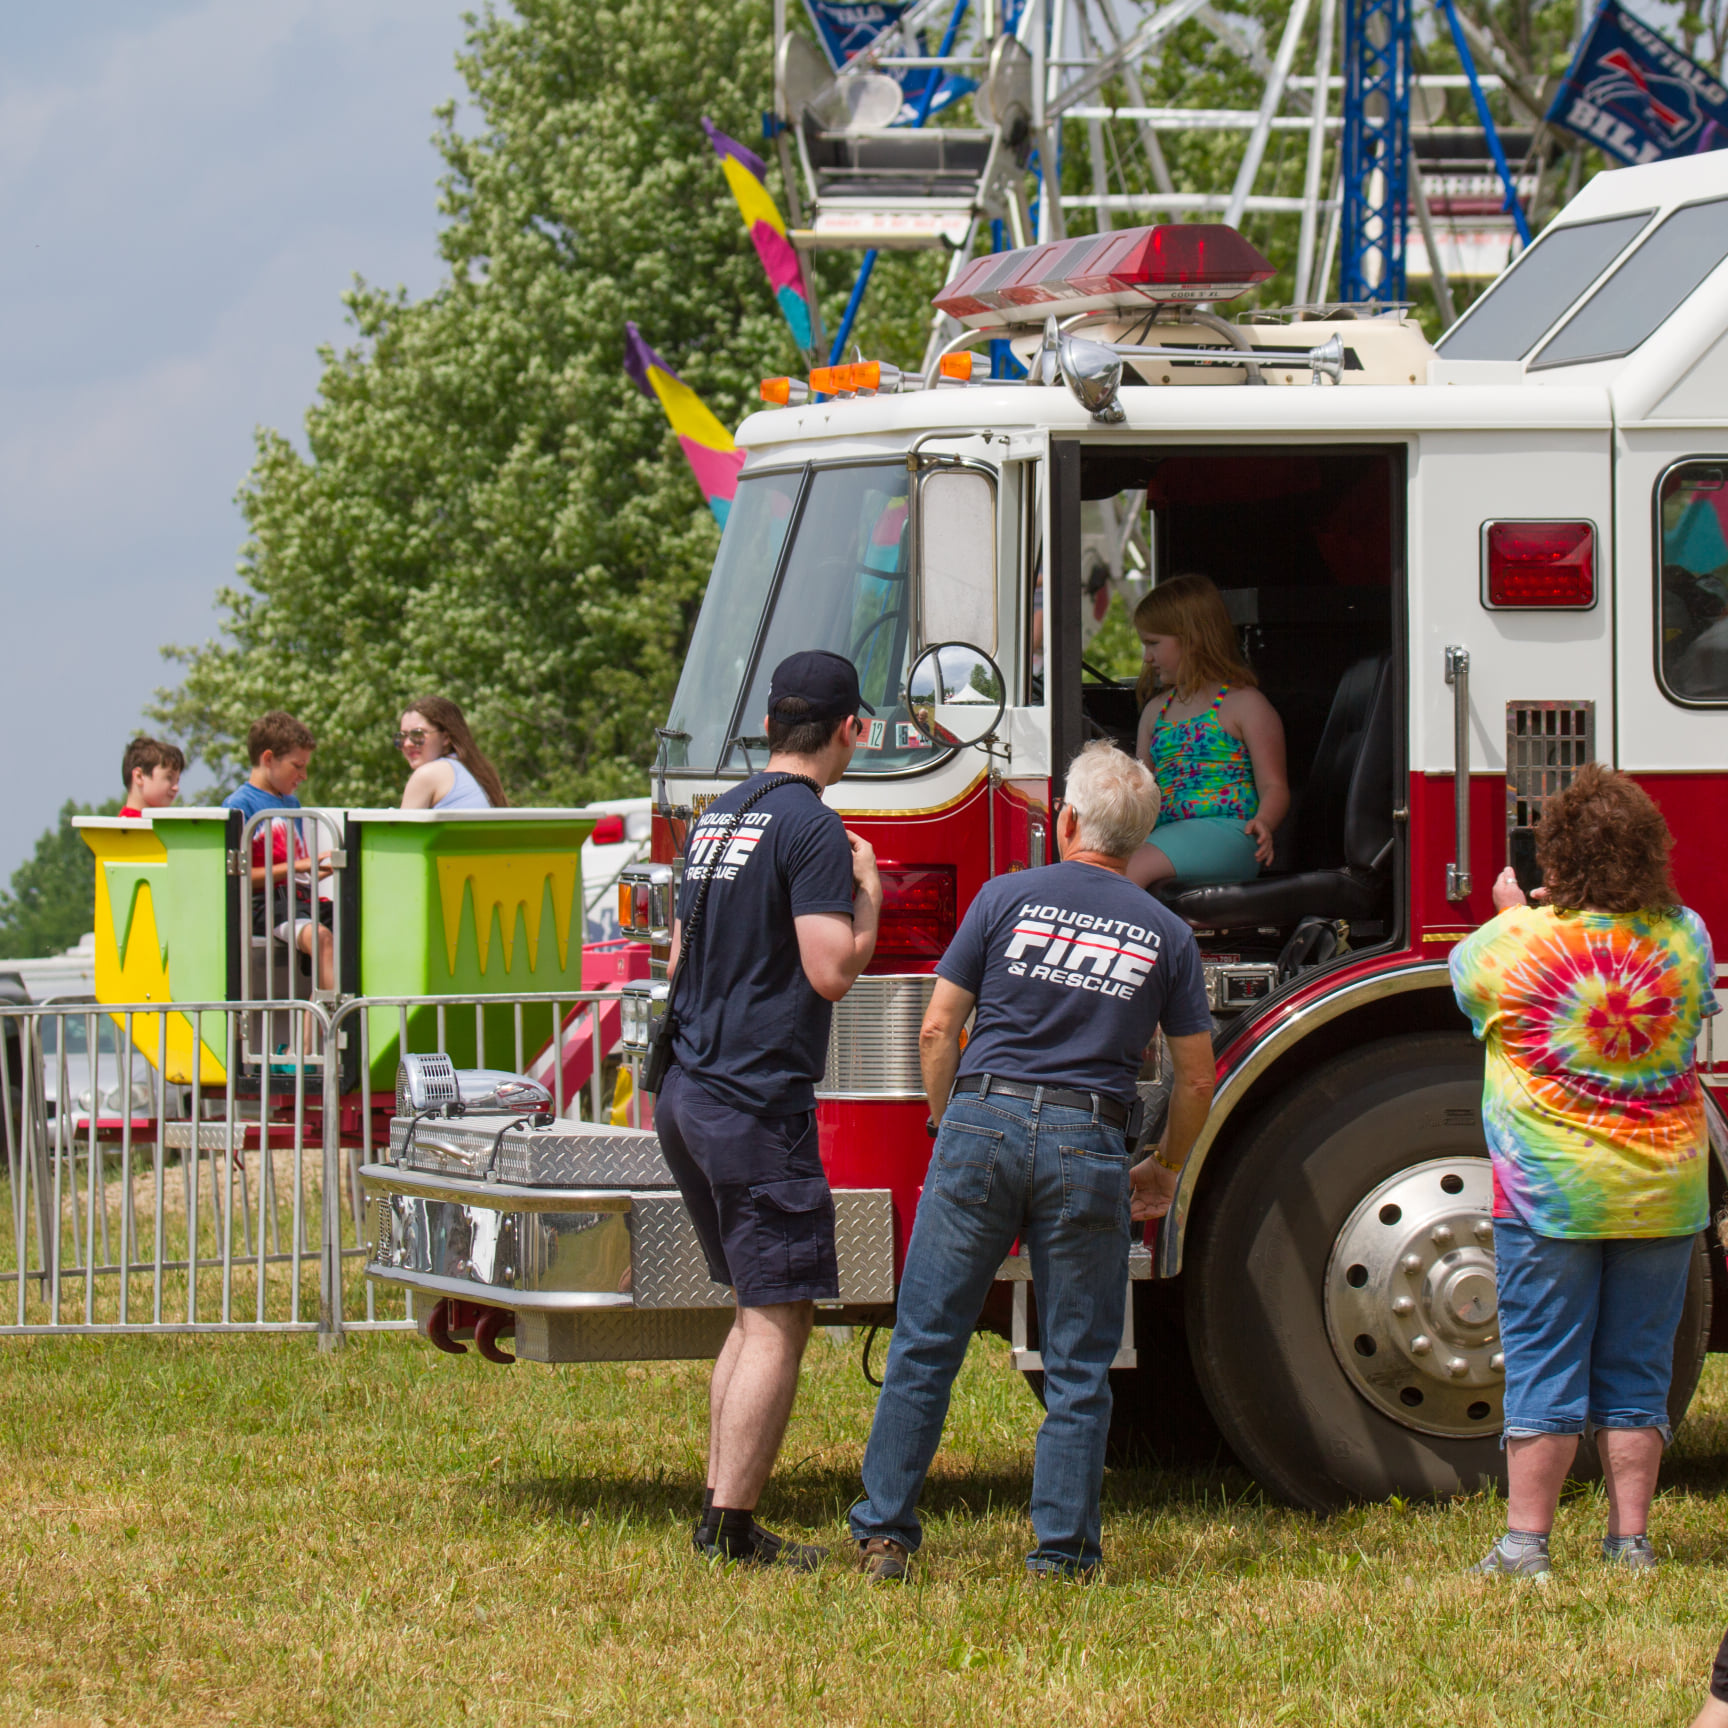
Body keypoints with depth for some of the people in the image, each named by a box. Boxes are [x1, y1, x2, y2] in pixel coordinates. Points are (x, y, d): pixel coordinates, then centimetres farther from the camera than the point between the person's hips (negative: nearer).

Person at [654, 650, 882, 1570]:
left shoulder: (717, 818, 15)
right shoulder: (814, 828, -12)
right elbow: (831, 971, -19)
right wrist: (868, 894, -3)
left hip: (688, 1095, 9)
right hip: (757, 1103, -9)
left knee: (759, 1310, 17)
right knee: (779, 1319, -5)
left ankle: (719, 1511, 16)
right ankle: (733, 1527, -8)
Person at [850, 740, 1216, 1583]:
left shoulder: (1008, 897, 4)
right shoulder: (1165, 936, 8)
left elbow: (938, 1029, 4)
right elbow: (1195, 1078, 11)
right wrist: (1165, 1171, 26)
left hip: (985, 1120, 0)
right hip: (1088, 1141, 0)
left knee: (926, 1341, 5)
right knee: (1078, 1368, 8)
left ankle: (883, 1531, 5)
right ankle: (1061, 1548, 6)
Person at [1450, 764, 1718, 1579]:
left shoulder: (1517, 943, -11)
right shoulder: (1685, 937, -1)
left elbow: (1465, 970, 11)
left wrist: (1511, 910, 32)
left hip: (1550, 1192, -3)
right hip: (1663, 1194, 3)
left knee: (1543, 1368, 2)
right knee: (1636, 1371, 10)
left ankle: (1526, 1541, 1)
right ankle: (1630, 1538, 9)